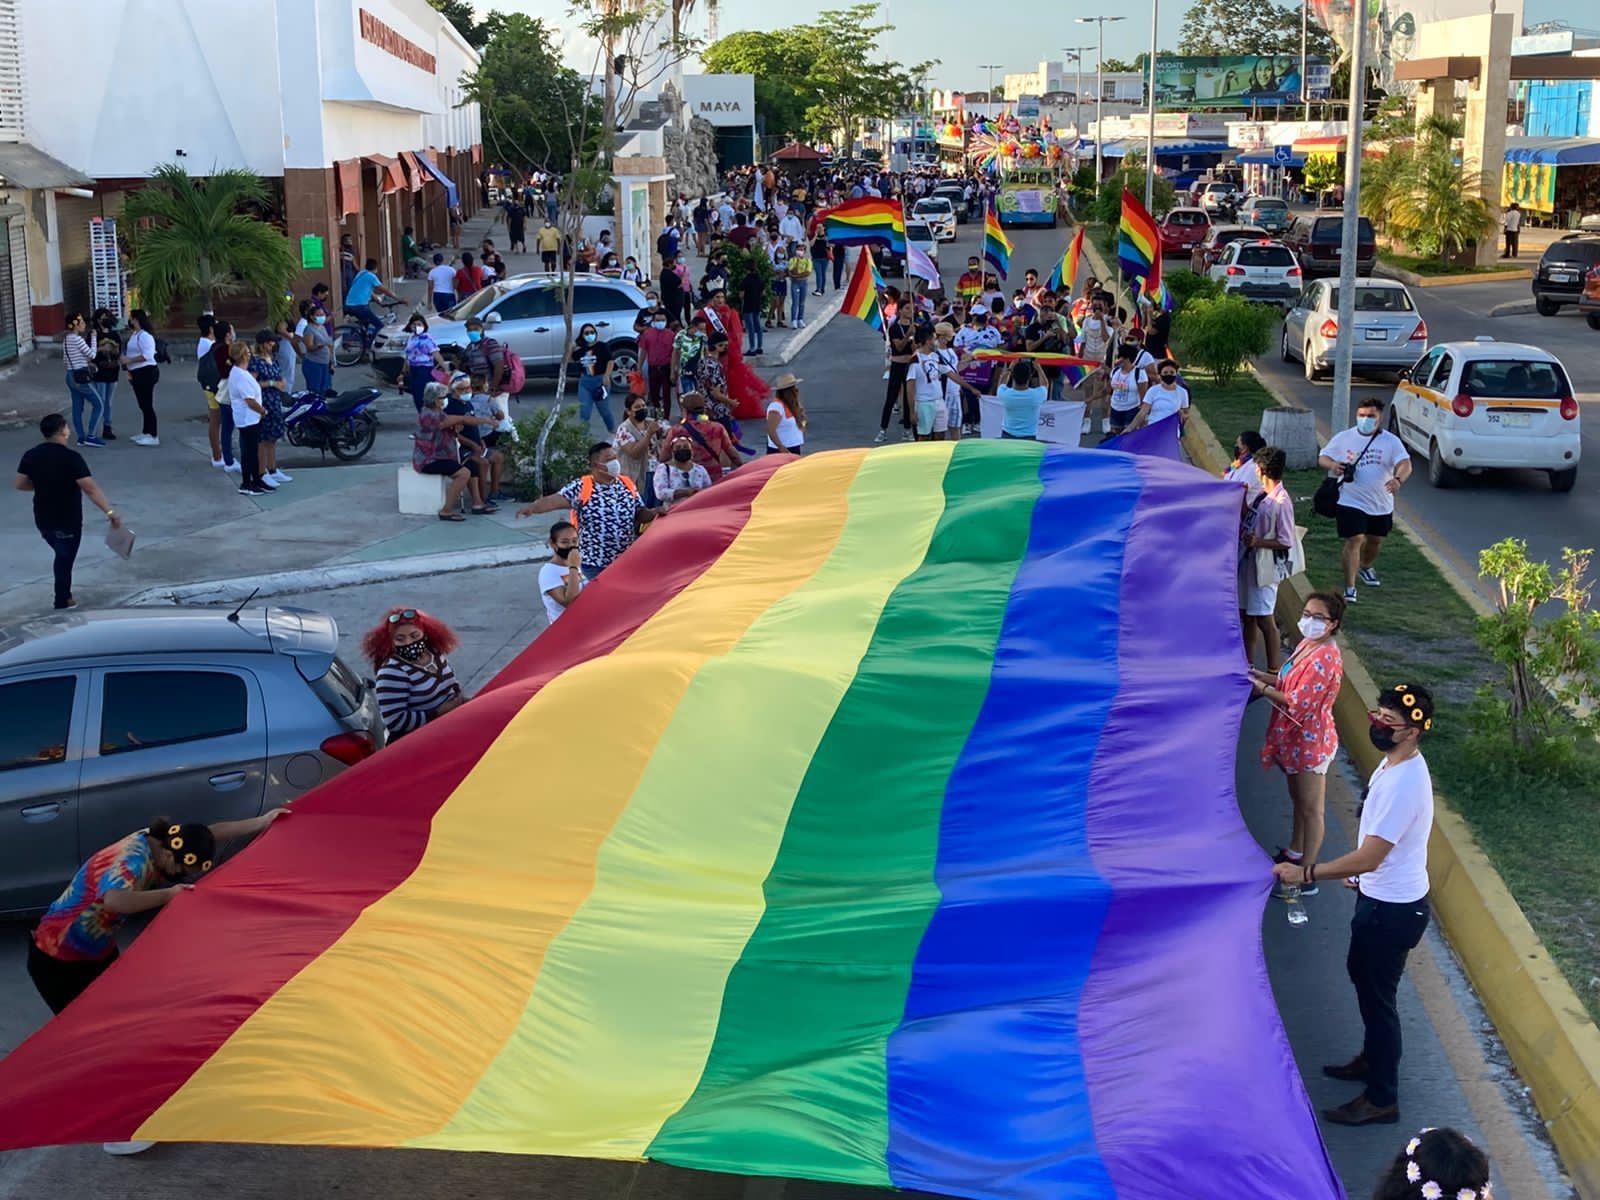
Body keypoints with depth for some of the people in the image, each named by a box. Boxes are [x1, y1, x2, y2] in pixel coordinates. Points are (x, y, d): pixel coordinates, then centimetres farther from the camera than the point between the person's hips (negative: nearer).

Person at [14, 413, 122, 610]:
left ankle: (64, 597, 35)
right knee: (64, 561, 9)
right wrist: (110, 512, -24)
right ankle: (61, 605, 16)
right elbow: (91, 489, -25)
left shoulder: (31, 456, -3)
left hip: (43, 521, 6)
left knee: (62, 557, 26)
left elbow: (20, 484, 5)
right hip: (67, 522, -6)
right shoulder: (71, 458, -21)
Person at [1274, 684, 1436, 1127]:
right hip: (1381, 896, 10)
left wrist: (1306, 872, -27)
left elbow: (1367, 859, -31)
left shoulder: (1403, 784, -32)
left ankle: (1382, 1099, 20)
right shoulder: (1396, 763, -1)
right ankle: (1373, 1058, 47)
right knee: (1362, 975, 26)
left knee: (1377, 994, 4)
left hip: (1393, 908, -10)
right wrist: (1363, 876, 23)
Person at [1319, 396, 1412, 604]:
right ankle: (1349, 589, -12)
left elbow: (1405, 464, -17)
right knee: (1354, 540, -15)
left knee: (1375, 540, 22)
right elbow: (1323, 456, 4)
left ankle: (1366, 567, 54)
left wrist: (1398, 479, -40)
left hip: (1381, 504, 3)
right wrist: (1332, 465, -21)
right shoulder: (1343, 438, -4)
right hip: (1352, 501, -3)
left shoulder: (1391, 441, -6)